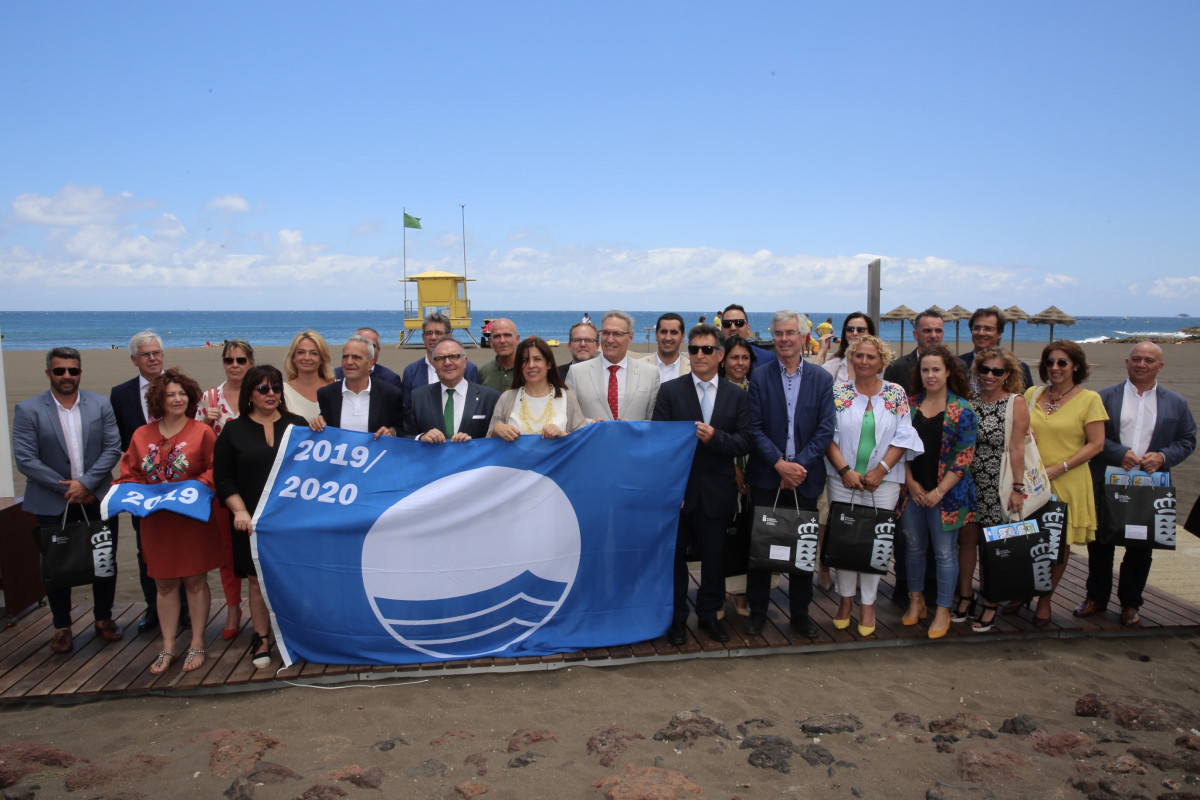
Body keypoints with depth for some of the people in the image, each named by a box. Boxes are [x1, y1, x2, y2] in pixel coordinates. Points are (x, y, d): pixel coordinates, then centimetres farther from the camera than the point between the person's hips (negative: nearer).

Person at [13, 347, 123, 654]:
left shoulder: (101, 405, 0)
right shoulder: (28, 410, -5)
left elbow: (112, 448, -4)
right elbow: (25, 459, -10)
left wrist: (86, 483, -15)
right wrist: (66, 489, -13)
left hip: (97, 499, 2)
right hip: (52, 504, -1)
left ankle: (103, 618, 28)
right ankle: (62, 627, 25)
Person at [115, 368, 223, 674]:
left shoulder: (202, 432, -4)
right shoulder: (142, 435, 6)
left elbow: (215, 471, -7)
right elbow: (129, 475, 9)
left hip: (193, 519, -3)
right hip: (156, 521, 3)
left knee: (195, 580, 6)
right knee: (164, 583, 10)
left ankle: (197, 643, 18)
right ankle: (167, 647, 20)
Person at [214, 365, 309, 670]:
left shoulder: (297, 425, 7)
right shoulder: (234, 430, 5)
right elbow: (222, 477, 2)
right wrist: (240, 511, -10)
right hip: (254, 521, 0)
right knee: (258, 581, 4)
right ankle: (261, 639, 17)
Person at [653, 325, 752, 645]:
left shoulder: (737, 396, 5)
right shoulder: (669, 390, 0)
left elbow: (744, 443, -1)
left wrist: (715, 437, -19)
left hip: (716, 493, 1)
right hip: (677, 488, -1)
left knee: (714, 558, 11)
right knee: (674, 556, 9)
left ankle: (709, 614, 30)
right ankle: (676, 618, 25)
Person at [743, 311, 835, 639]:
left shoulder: (821, 379, 4)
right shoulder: (759, 376, 0)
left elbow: (825, 430, -2)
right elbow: (755, 428, -5)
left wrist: (799, 465, -13)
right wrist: (779, 463, -15)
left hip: (805, 476, 1)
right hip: (766, 476, -1)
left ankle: (800, 612, 24)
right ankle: (757, 610, 20)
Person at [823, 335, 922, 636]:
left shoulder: (897, 394, 2)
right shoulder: (838, 393, 2)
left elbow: (903, 437, -2)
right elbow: (829, 436, -2)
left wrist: (880, 471, -11)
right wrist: (845, 471, -12)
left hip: (883, 482, 0)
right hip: (843, 480, 0)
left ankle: (868, 604, 18)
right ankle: (846, 599, 21)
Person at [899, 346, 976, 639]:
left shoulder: (961, 409, -5)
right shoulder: (910, 404, 4)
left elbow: (964, 456, -8)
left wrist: (939, 491, -13)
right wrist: (911, 483, -4)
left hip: (946, 493, -3)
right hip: (912, 491, 3)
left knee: (945, 552, 4)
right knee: (914, 547, 13)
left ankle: (943, 611, 16)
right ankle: (916, 600, 29)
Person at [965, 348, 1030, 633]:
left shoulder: (1015, 402, -4)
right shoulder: (970, 401, 6)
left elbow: (1016, 447, -7)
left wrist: (1018, 488, -9)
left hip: (997, 486, -3)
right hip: (969, 482, 4)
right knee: (967, 537, 7)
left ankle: (989, 604, 18)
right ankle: (966, 597, 21)